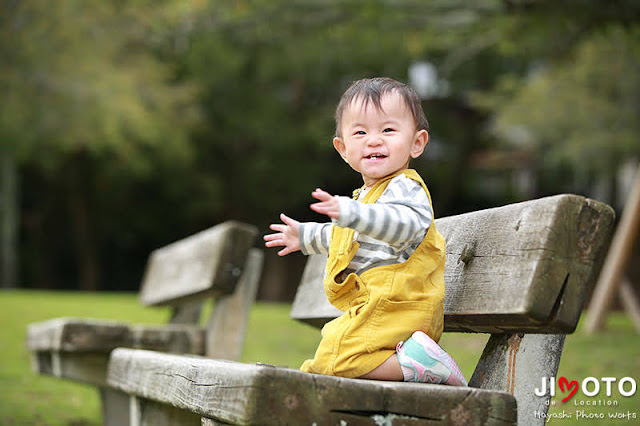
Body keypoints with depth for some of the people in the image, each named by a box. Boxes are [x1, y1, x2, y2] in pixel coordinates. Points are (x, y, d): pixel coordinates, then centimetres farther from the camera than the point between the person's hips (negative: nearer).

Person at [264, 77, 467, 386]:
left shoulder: (405, 188, -13)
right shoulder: (368, 195, 20)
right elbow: (349, 236, 39)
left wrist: (350, 212, -49)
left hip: (395, 310, -11)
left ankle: (412, 363, -18)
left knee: (334, 360, -23)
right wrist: (305, 236, 47)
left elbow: (407, 224, -37)